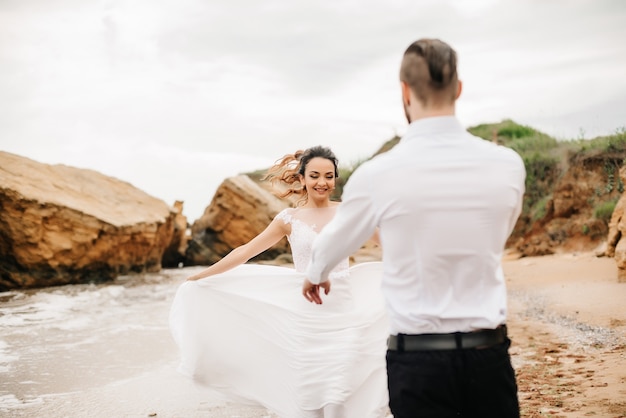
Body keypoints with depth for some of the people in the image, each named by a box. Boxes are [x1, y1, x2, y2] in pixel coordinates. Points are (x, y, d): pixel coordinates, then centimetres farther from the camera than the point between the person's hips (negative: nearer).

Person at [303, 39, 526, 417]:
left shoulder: (377, 174, -10)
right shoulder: (508, 165, -3)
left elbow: (337, 239, 11)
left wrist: (316, 274, 34)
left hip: (417, 358, -2)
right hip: (489, 353, 2)